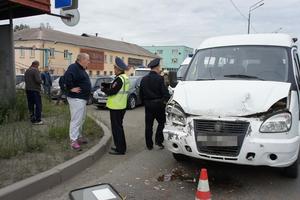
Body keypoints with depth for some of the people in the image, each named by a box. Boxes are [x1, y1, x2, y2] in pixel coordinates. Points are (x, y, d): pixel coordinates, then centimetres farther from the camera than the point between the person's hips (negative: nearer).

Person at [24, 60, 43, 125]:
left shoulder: (27, 71, 13)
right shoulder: (36, 70, -13)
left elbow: (25, 80, 19)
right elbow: (38, 80, -21)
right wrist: (41, 81, 0)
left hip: (28, 90, 8)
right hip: (35, 90, -8)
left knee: (31, 105, 11)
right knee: (38, 105, -3)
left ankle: (32, 119, 15)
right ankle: (38, 120, -3)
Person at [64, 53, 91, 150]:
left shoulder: (81, 69, 16)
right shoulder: (74, 67, -16)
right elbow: (67, 77, -34)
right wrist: (71, 88, -25)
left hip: (83, 98, 11)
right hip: (76, 98, -11)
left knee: (81, 119, 18)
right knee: (76, 119, -8)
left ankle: (79, 136, 30)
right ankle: (73, 141, -3)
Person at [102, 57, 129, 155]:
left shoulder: (119, 79, -20)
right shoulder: (125, 78, 11)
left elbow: (112, 91, -22)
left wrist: (103, 89, -4)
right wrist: (106, 86, 4)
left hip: (116, 107, -10)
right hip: (121, 106, 10)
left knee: (116, 128, -2)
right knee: (119, 127, 19)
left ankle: (120, 149, 6)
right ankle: (121, 146, 30)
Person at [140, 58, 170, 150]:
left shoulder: (144, 79, 4)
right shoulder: (159, 78, -13)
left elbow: (141, 94, 10)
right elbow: (165, 93, -15)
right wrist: (166, 100, 1)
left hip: (148, 105, 5)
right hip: (158, 104, -5)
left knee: (148, 125, 9)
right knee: (162, 122, 13)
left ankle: (149, 145, 16)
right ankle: (158, 140, 5)